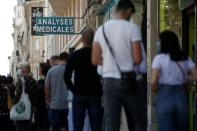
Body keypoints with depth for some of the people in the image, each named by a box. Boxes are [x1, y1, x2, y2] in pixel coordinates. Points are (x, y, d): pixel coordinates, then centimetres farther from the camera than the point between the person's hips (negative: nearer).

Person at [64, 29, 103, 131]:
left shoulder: (74, 55, 1)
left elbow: (67, 77, -2)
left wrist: (74, 90, 8)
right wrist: (101, 91, 7)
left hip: (79, 95, 0)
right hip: (95, 95, 0)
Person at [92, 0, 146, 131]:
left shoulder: (101, 29, 7)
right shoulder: (132, 27, -6)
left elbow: (95, 60, 6)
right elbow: (137, 59, -11)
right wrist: (129, 62, 10)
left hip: (109, 81, 4)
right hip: (128, 80, -4)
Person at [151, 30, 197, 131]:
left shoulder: (159, 58, -7)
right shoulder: (185, 58, 6)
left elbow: (153, 82, -15)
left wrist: (155, 91, 5)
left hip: (164, 97, -4)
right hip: (181, 96, 4)